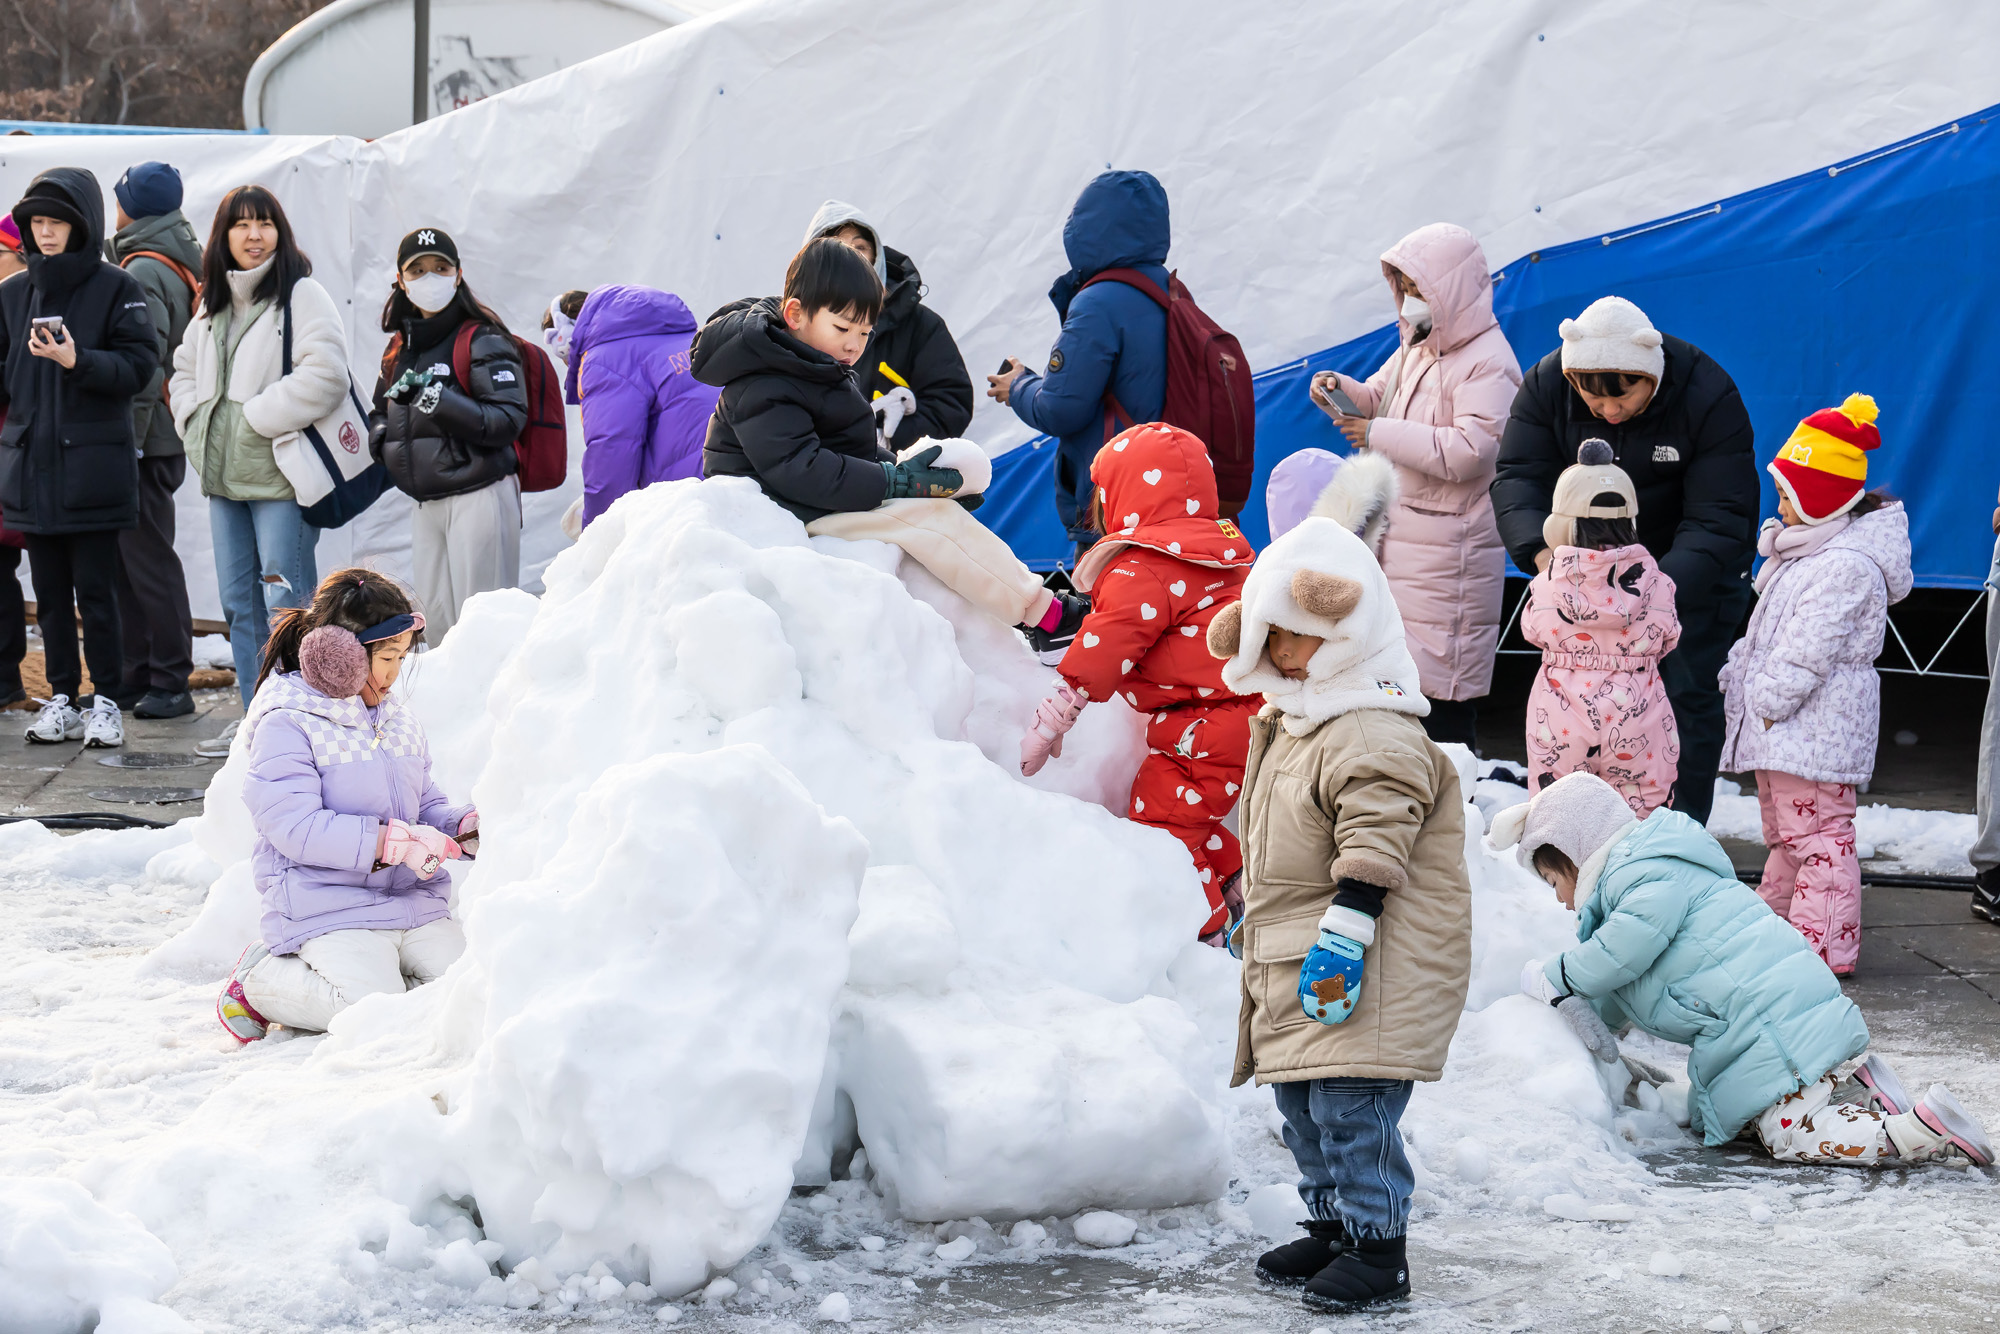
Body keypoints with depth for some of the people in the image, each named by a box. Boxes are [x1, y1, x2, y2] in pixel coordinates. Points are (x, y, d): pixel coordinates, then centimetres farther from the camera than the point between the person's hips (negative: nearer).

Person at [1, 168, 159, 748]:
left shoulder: (115, 288, -2)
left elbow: (139, 366, -9)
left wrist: (78, 362, -20)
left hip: (91, 466, -4)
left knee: (95, 589, -3)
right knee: (50, 591, 8)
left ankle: (104, 700, 7)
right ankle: (62, 698, 16)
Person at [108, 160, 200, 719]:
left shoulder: (142, 271, -13)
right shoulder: (185, 262, 15)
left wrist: (129, 441, -20)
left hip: (147, 439, -9)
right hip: (167, 436, 9)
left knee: (146, 558, -5)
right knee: (131, 556, 13)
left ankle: (171, 683, -2)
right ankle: (139, 675, 17)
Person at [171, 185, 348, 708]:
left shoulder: (302, 296, -7)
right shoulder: (213, 304, 16)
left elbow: (323, 376, -19)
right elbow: (184, 372, 26)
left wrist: (255, 420, -14)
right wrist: (198, 424, 7)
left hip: (280, 474, -8)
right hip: (223, 474, 8)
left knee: (285, 603, -8)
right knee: (238, 601, 12)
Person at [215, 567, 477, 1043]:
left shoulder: (401, 721, 18)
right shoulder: (286, 724, -7)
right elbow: (294, 825, -18)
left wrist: (463, 828, -1)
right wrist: (393, 842, -22)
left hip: (414, 904, 7)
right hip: (329, 909, -7)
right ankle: (260, 981, -1)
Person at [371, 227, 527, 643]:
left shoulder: (481, 340, -5)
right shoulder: (399, 348, 17)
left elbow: (509, 419, -13)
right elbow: (380, 413, 30)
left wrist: (447, 406, -26)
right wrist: (382, 438, 7)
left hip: (479, 496, -7)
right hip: (427, 504, 7)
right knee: (434, 622, 5)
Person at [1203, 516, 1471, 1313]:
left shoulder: (1376, 736, -19)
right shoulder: (1286, 723, 15)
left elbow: (1374, 846, -25)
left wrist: (1343, 934, -28)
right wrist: (1255, 915, 30)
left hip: (1364, 967, -10)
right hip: (1291, 956, 10)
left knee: (1350, 1103, -11)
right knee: (1302, 1102, 15)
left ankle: (1378, 1247, -3)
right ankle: (1331, 1225, 27)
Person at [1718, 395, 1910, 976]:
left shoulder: (1845, 563, -19)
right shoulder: (1804, 549, 16)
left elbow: (1809, 649, -23)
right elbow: (1765, 631, 24)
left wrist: (1768, 700, -19)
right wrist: (1738, 675, 15)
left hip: (1817, 725, -11)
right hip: (1779, 728, 11)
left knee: (1817, 830, -10)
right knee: (1784, 833, 21)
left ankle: (1826, 944, -8)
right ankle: (1776, 918, 32)